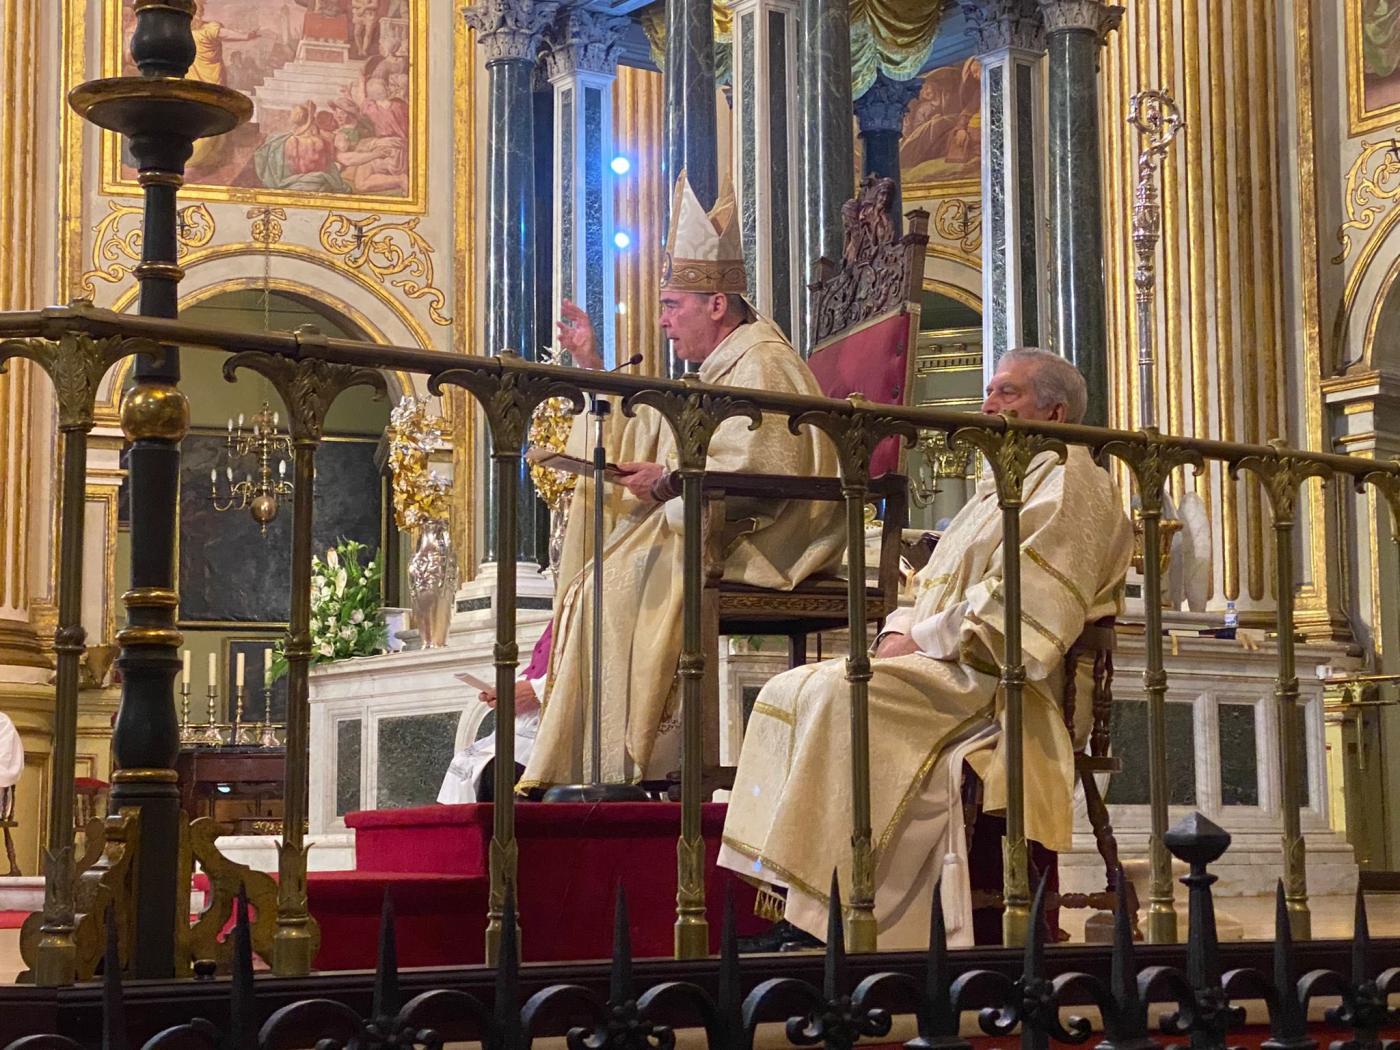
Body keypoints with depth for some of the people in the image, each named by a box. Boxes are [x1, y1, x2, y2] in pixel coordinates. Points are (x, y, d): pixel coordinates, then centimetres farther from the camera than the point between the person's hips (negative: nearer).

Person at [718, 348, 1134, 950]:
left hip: (1000, 682, -10)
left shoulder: (1069, 484, -3)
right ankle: (788, 906, -13)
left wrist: (920, 640, -13)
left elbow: (1021, 609, -16)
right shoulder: (995, 491, 27)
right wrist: (899, 633, 2)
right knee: (789, 691, -4)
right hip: (944, 670, 10)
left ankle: (816, 916, -30)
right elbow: (933, 594, 24)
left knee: (840, 691, -29)